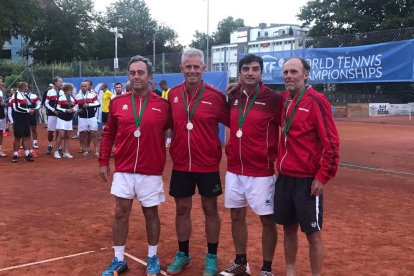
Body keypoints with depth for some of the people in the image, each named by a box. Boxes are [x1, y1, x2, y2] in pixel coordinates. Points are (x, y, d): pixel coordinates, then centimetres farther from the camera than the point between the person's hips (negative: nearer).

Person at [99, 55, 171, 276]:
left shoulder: (162, 105, -4)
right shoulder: (117, 103, 2)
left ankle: (152, 258, 28)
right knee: (120, 213, 7)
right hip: (123, 170, 2)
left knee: (151, 214, 10)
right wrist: (103, 162, 6)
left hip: (151, 172, -2)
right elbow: (108, 134, 9)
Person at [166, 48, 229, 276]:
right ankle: (183, 255, 29)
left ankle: (212, 257, 24)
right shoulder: (173, 95, 0)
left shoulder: (215, 95, -9)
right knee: (182, 209, 12)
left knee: (210, 209, 9)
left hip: (208, 164, -3)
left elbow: (231, 122, 1)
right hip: (180, 164, 3)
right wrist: (171, 150, 3)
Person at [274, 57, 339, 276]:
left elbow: (331, 142, -13)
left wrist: (322, 176, -15)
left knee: (312, 233, 4)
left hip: (307, 180, -6)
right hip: (284, 177, 6)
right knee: (289, 228, 16)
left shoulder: (316, 101, -12)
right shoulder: (284, 99, 7)